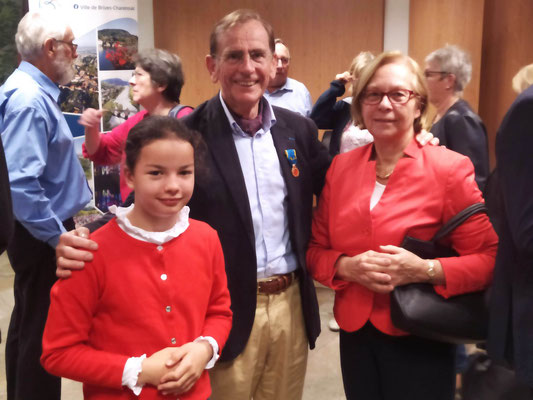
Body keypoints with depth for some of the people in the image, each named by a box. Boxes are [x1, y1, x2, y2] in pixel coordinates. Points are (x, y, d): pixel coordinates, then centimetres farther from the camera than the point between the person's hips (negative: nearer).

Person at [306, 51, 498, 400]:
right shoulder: (341, 166, 2)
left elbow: (490, 259, -10)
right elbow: (315, 249, 6)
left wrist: (425, 270, -24)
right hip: (356, 335, 4)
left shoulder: (450, 168, -10)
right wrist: (347, 266, -14)